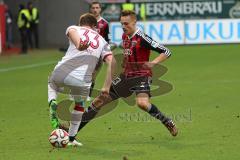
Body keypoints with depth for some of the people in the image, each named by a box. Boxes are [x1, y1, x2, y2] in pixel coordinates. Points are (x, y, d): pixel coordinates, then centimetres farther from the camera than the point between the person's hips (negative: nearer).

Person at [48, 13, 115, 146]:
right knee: (79, 105, 32)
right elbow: (112, 62, 7)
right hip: (82, 82, 0)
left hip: (61, 73, 0)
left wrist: (79, 44, -29)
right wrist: (107, 87, 7)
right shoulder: (102, 41, 23)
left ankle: (52, 102, 7)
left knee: (52, 85, 37)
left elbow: (72, 31, -8)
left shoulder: (74, 29, 20)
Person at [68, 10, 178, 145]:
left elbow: (166, 52, -18)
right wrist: (124, 62, 12)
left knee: (142, 103, -35)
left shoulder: (142, 38, -16)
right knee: (101, 99, 6)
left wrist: (153, 63, -31)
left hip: (141, 76, -7)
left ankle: (168, 123, -12)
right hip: (126, 75, 8)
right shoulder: (125, 36, 8)